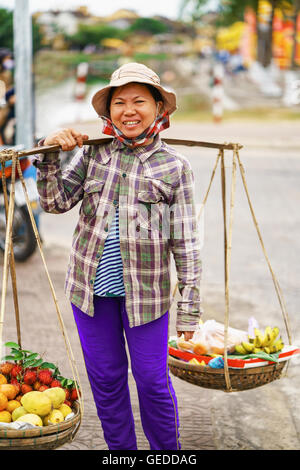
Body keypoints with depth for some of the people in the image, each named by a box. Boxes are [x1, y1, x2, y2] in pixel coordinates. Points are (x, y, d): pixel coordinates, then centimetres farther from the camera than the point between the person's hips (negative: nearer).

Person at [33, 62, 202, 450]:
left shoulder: (174, 166, -3)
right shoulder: (93, 154, 5)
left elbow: (185, 243, -3)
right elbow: (56, 202, -1)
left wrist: (189, 306, -5)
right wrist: (49, 153, -15)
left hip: (145, 291, -3)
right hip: (91, 286, 3)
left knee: (152, 380, 5)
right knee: (105, 379, 12)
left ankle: (166, 452, 25)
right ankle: (121, 450, 29)